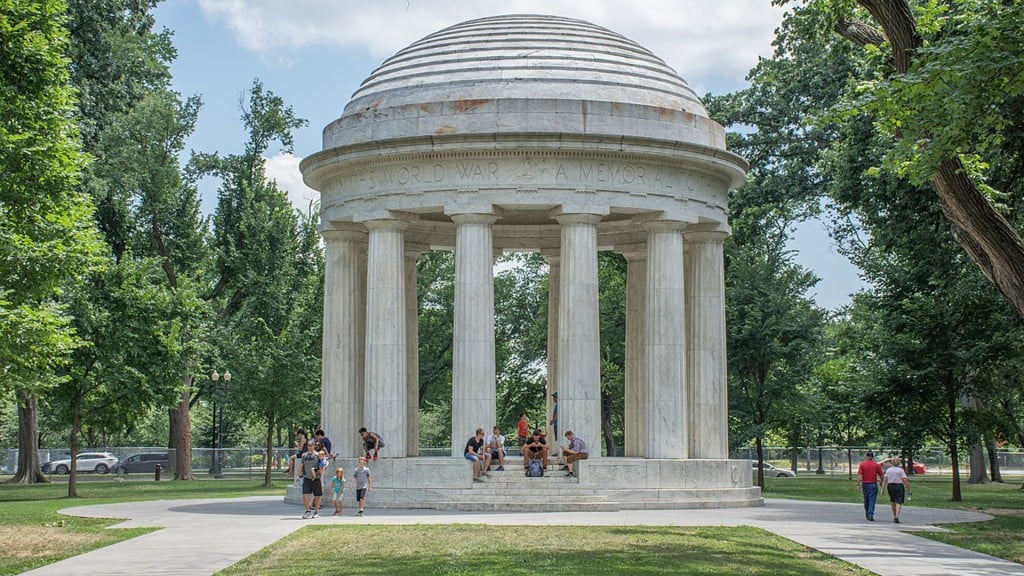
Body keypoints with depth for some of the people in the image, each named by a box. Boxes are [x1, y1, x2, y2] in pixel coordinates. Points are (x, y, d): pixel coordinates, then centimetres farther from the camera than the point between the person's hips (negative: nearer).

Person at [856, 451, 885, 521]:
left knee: (866, 500, 16)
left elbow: (859, 475, -11)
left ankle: (867, 514, 28)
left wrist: (858, 485, -10)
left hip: (865, 484, 1)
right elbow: (881, 475, 5)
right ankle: (871, 515, -14)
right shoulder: (876, 465, -1)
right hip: (873, 484, -1)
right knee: (872, 500, -4)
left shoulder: (862, 464, -3)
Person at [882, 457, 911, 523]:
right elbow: (905, 480, -11)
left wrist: (883, 488, 2)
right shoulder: (901, 470, -6)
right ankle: (897, 516, -20)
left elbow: (885, 480, 0)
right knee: (899, 502, -4)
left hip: (890, 486, 4)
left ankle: (894, 516, 25)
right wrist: (908, 488, -3)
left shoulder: (888, 470, 4)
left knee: (892, 501, 19)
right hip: (899, 486, -4)